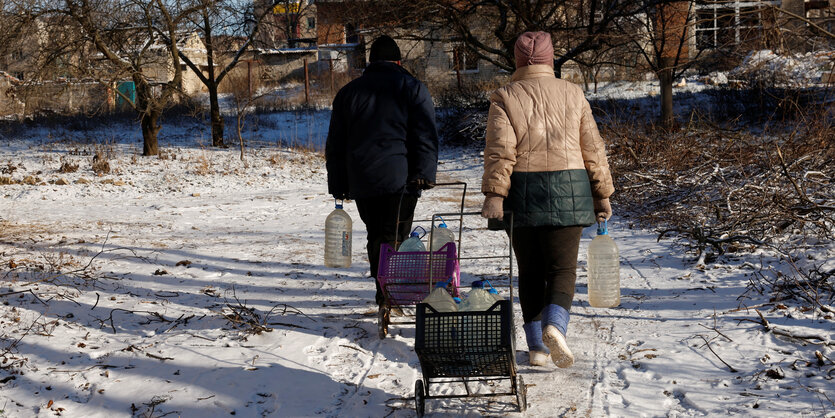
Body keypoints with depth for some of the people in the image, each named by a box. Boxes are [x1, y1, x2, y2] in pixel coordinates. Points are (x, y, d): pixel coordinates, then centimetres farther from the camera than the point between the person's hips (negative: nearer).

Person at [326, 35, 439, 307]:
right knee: (395, 235, -4)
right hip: (399, 178, -3)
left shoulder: (348, 92, 15)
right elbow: (426, 136, -5)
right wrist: (424, 173, -7)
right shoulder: (413, 88, 5)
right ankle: (389, 296, -18)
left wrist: (338, 185, 17)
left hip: (361, 181, 3)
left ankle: (384, 292, 16)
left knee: (376, 235, 14)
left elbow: (335, 145, 15)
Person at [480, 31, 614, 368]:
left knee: (530, 271, 10)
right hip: (567, 188, 0)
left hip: (523, 191, 0)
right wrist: (602, 195, 13)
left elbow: (499, 150, -11)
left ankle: (536, 346, 11)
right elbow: (592, 148, 7)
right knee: (562, 267, 2)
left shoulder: (505, 97, 1)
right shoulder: (572, 94, 7)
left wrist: (494, 195, -14)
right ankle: (554, 324, -24)